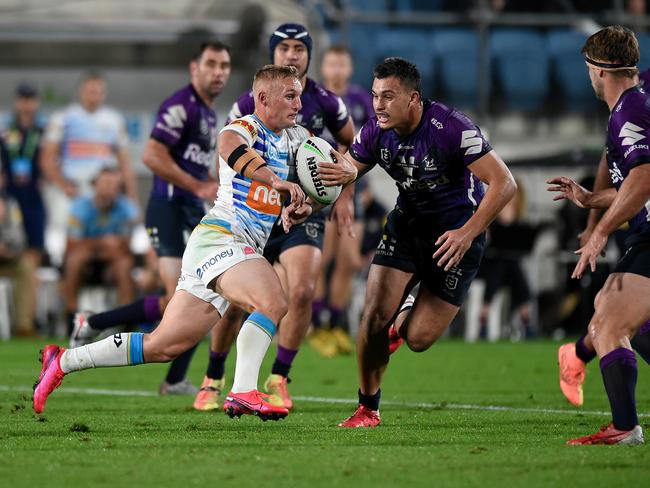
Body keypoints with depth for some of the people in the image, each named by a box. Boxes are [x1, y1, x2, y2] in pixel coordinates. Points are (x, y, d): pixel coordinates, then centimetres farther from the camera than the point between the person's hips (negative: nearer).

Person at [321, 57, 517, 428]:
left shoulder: (451, 128, -26)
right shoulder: (375, 133, -9)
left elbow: (504, 183, -25)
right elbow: (337, 178, 2)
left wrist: (468, 233, -32)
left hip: (457, 233, -4)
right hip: (407, 222, 4)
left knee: (418, 339, -10)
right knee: (375, 313, -11)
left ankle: (405, 323, 30)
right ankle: (368, 408, 9)